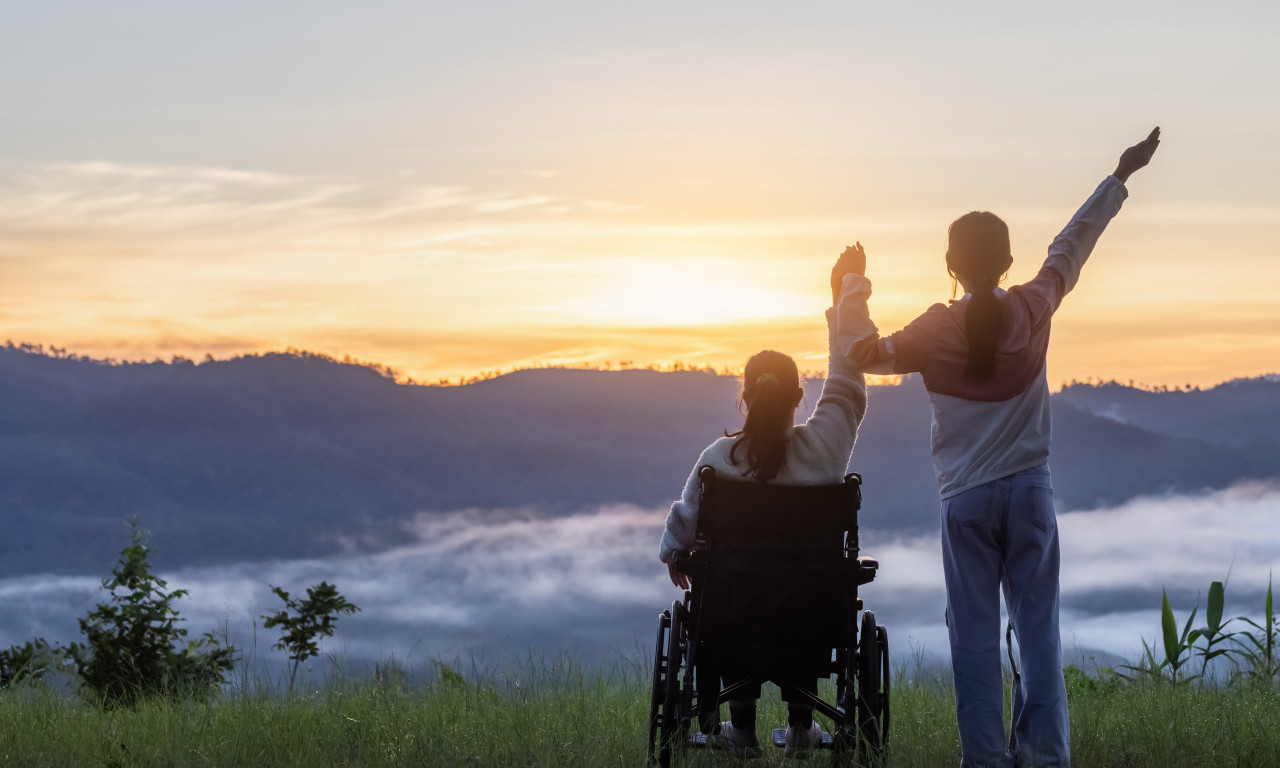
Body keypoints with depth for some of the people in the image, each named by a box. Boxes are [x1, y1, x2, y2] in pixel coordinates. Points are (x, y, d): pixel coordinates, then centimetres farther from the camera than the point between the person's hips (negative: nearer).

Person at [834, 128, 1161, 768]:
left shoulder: (936, 330, -6)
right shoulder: (1032, 310, -1)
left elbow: (864, 353, 5)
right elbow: (1072, 246, 12)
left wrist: (853, 290, 19)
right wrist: (1119, 178, 25)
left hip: (966, 498, -1)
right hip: (1029, 489, 1)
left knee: (975, 634, 2)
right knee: (1038, 626, 4)